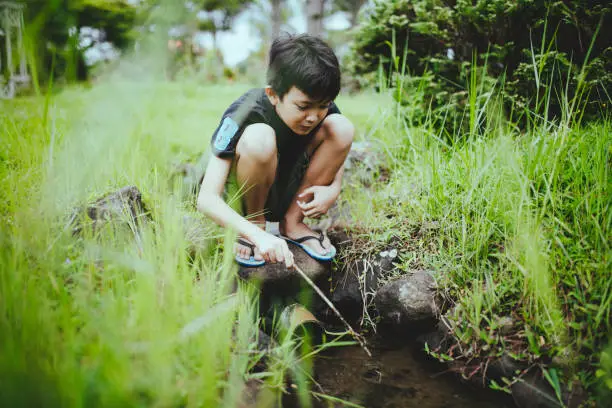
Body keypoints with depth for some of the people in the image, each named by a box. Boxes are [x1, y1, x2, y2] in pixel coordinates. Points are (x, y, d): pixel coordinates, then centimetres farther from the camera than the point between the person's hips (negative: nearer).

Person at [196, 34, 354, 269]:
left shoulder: (322, 109, -15)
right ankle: (256, 223, -10)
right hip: (240, 198, -4)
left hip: (292, 194, 5)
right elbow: (206, 199, -34)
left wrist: (333, 189, -19)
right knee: (259, 137, -37)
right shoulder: (244, 114, -29)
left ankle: (292, 222, -6)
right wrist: (257, 234, -49)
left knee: (342, 128, -18)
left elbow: (337, 155, 5)